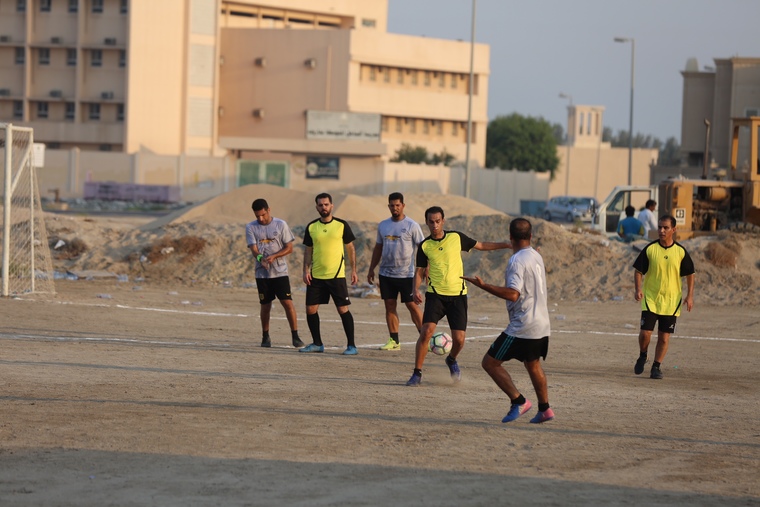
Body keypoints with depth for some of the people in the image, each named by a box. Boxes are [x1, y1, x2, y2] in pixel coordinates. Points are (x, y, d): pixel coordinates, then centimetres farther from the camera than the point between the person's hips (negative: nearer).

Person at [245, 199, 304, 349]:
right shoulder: (251, 228, 2)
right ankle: (265, 337, 22)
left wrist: (274, 256, -17)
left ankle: (295, 336, -6)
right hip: (262, 273, 1)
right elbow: (254, 249, -6)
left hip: (280, 272, -1)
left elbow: (289, 247, -1)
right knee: (265, 305, 7)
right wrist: (261, 258, -28)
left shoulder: (281, 225, 0)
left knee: (288, 302, -10)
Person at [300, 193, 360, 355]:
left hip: (336, 275, -4)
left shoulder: (342, 225, -2)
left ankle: (351, 346, -1)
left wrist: (354, 270, -1)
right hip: (316, 276, 4)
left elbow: (350, 248, 4)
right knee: (311, 309, 3)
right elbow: (308, 251, 12)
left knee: (343, 309, -6)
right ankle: (317, 344, 17)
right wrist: (306, 270, 0)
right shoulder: (311, 227, 6)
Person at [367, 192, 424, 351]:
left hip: (406, 274, -5)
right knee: (389, 306, 4)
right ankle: (394, 341, 10)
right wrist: (371, 269, 14)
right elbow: (378, 248, 17)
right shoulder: (383, 225, 9)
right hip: (386, 273, 5)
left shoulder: (412, 226, -6)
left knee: (412, 305, -5)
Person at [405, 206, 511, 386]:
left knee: (459, 339, -4)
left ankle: (451, 360, 31)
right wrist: (415, 289, -13)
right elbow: (419, 271, 6)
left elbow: (481, 246, 14)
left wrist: (508, 244, 11)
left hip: (458, 295, 1)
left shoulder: (457, 237, 1)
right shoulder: (424, 246, 1)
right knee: (426, 331, -20)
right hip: (435, 295, -1)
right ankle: (417, 373, -8)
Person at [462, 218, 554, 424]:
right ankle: (544, 409, 28)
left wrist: (483, 285, -26)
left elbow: (513, 294, -27)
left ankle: (518, 401, -8)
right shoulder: (537, 257, 10)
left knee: (490, 362, -3)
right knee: (533, 365, 26)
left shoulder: (517, 260, -17)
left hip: (522, 327, -9)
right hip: (542, 324, 9)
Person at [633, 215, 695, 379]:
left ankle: (657, 366, 15)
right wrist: (638, 289, -13)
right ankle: (642, 356, 19)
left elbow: (690, 274, 8)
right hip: (650, 298, -1)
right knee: (645, 333, -9)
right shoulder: (650, 249, -3)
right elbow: (638, 270, 2)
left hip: (671, 301, 1)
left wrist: (689, 296, 2)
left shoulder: (681, 252, -1)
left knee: (664, 337, 1)